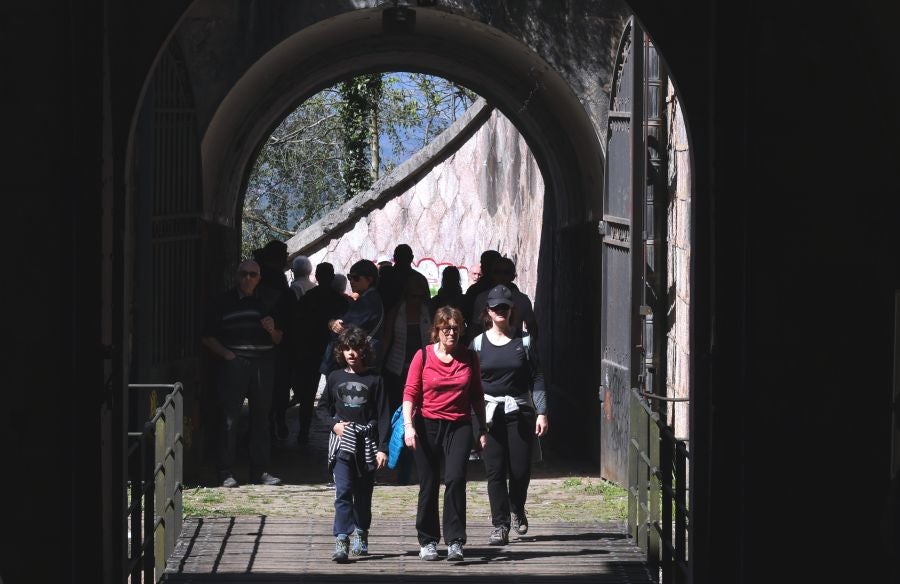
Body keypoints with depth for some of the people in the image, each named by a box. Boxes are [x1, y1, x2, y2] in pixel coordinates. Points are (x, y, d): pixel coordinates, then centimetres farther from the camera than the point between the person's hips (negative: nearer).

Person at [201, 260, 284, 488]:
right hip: (233, 364, -3)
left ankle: (260, 470, 14)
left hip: (263, 363, 3)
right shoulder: (223, 302, 4)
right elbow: (208, 336, 5)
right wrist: (225, 353, -9)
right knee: (230, 417, -6)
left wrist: (272, 330, -5)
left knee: (261, 416, 7)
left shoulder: (269, 301, 11)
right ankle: (226, 471, -3)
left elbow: (278, 339, 16)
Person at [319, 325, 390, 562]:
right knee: (343, 491, -11)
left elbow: (383, 415, -2)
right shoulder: (335, 378, 5)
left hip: (367, 442, 0)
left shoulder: (374, 380, -1)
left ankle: (361, 534, 28)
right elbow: (324, 407, 18)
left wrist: (382, 448, -7)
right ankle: (341, 541, -18)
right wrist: (334, 424, -3)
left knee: (363, 493, 10)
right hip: (342, 441, 0)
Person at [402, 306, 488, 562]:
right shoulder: (423, 356, 0)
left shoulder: (468, 357, 6)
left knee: (456, 478, -16)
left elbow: (477, 396, 13)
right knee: (428, 485, 5)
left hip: (459, 426, 0)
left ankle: (455, 541, -14)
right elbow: (410, 393, -3)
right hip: (427, 425, 0)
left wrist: (483, 429, 13)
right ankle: (428, 541, 18)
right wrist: (408, 425, -15)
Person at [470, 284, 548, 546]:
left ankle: (517, 510, 28)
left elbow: (536, 378, 4)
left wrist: (541, 413, -3)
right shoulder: (478, 343, 5)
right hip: (490, 413, 0)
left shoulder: (524, 342, 4)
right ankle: (500, 526, 1)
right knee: (495, 470, -4)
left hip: (520, 411, 0)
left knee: (520, 469, -1)